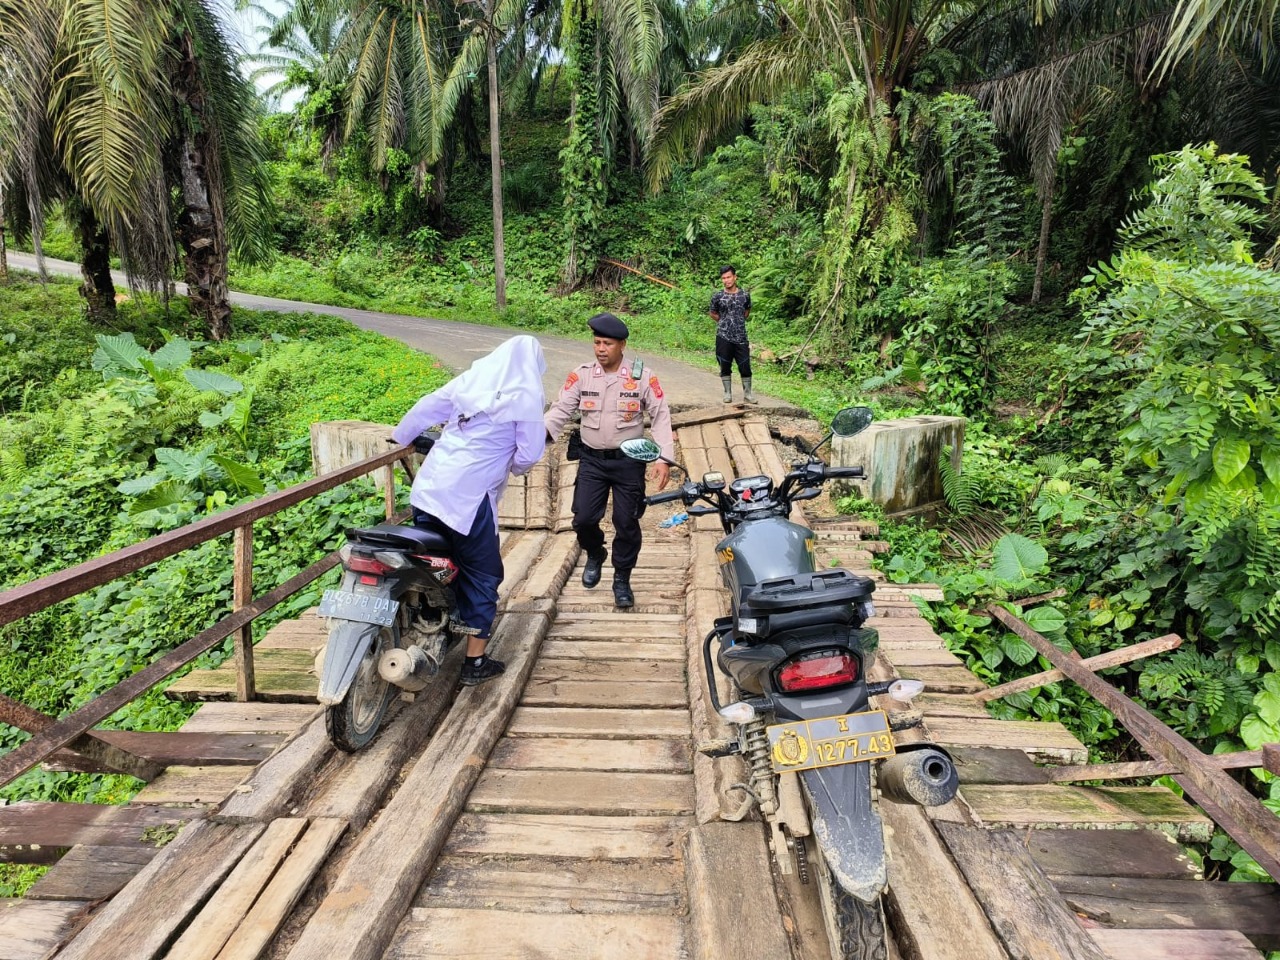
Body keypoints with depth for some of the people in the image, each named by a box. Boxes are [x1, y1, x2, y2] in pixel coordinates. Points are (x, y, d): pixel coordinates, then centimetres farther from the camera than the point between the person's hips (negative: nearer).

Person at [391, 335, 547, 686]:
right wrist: (512, 467, 14)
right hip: (469, 496, -6)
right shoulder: (526, 395, -5)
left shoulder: (470, 379, 11)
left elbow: (426, 407, 18)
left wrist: (399, 437, 34)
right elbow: (530, 453, -8)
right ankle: (475, 663, 15)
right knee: (483, 576, 9)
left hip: (428, 487, 6)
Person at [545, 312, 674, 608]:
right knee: (583, 518, 0)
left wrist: (664, 458, -14)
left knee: (626, 523, 4)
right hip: (592, 460, 2)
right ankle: (594, 555, 34)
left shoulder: (642, 376, -7)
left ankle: (622, 579, 23)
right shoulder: (581, 375, -2)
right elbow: (560, 409, -4)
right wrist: (541, 433, -24)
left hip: (629, 461, -2)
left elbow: (661, 417, -6)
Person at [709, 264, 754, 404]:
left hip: (741, 337, 1)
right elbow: (713, 314, 13)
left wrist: (739, 321, 11)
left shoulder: (745, 295, 2)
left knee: (745, 366, 3)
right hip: (723, 337, -1)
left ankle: (747, 393, 15)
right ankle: (728, 393, 18)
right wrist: (725, 322, 8)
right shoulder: (717, 296, -2)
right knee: (725, 366, 6)